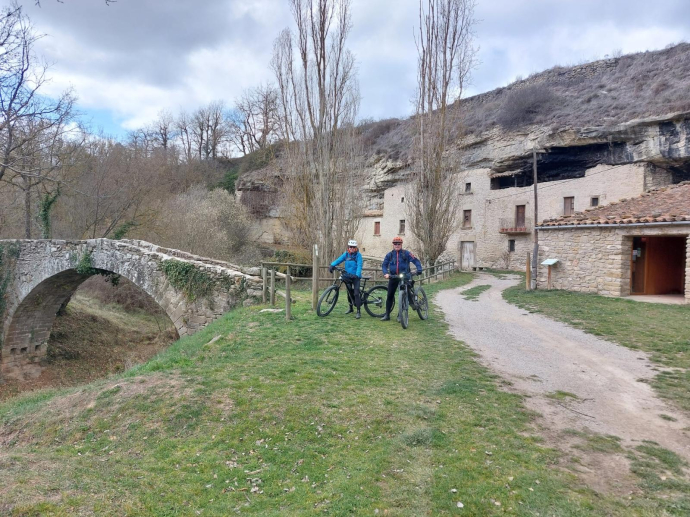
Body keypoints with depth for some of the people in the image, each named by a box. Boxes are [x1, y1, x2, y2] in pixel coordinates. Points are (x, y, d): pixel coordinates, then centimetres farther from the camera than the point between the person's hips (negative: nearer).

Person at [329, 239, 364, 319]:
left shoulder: (358, 255, -8)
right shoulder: (346, 254, 4)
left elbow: (359, 266, -18)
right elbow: (338, 260, -7)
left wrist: (357, 275, -32)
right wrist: (332, 265, -25)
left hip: (355, 277, -5)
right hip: (348, 276, 5)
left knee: (356, 293, -13)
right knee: (349, 292, 15)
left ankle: (358, 312, -11)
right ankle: (350, 308, 33)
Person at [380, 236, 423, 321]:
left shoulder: (406, 253, -2)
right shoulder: (389, 255, 4)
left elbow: (416, 261, -7)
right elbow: (384, 265, 1)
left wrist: (419, 269, -23)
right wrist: (386, 273, -17)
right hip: (393, 277, 2)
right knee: (390, 296, 2)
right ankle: (387, 315, 8)